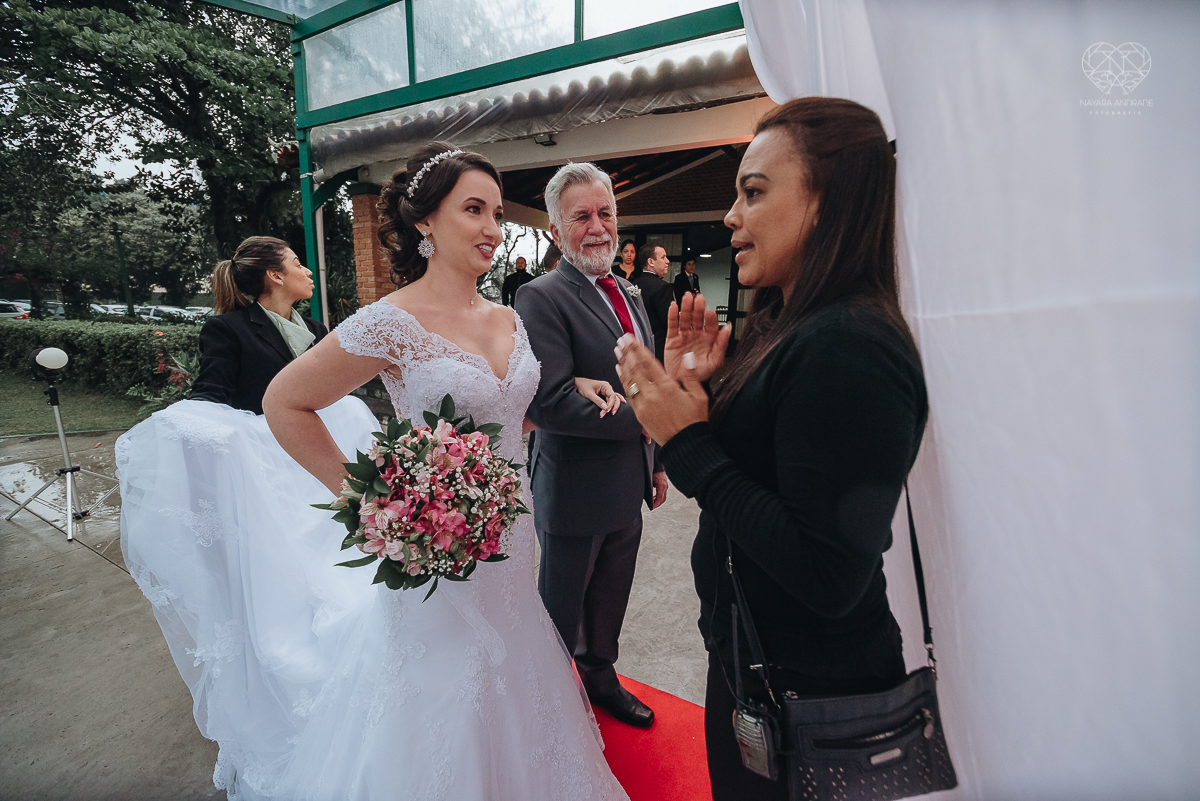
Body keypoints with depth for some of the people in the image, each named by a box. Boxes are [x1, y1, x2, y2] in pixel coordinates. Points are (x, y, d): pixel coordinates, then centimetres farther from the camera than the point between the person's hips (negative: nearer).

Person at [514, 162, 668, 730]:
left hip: (626, 489, 7)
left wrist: (655, 461, 18)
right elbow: (548, 402, -28)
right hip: (575, 492, -7)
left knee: (609, 602, 25)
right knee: (561, 609, 16)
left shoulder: (627, 294, 10)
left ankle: (600, 677, 50)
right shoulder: (541, 298, -17)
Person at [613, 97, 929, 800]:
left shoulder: (847, 351, -28)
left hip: (807, 690, -8)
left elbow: (828, 578, -30)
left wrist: (689, 443, -26)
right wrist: (695, 388, -7)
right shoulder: (795, 329, 1)